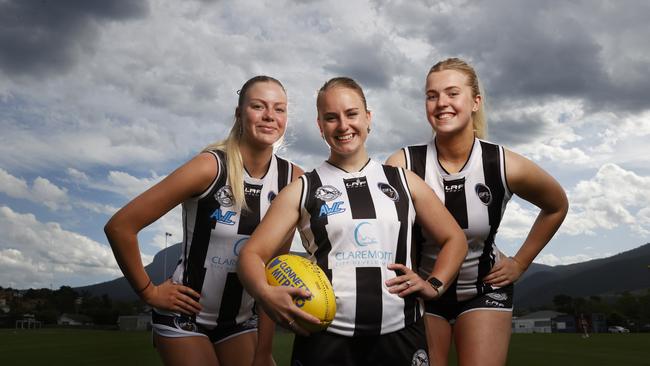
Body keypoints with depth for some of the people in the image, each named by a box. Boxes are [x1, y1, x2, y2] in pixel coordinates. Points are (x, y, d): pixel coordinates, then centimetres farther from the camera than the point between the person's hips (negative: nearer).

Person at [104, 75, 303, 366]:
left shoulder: (292, 179, -7)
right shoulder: (210, 167, -20)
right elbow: (120, 227, -19)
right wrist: (149, 292, -9)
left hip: (241, 322, 4)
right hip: (184, 318, -4)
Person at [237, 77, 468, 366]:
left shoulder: (403, 181, 9)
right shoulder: (302, 190, 4)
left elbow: (454, 239, 17)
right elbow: (252, 254, 0)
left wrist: (433, 285, 0)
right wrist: (266, 294, -20)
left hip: (400, 335, 2)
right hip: (324, 337, -1)